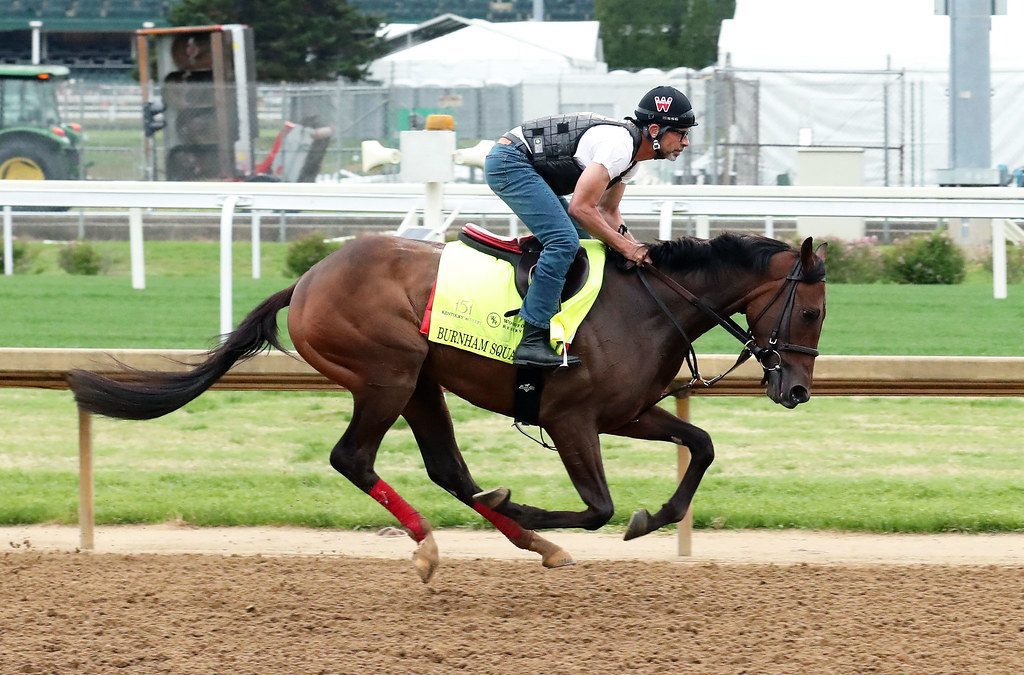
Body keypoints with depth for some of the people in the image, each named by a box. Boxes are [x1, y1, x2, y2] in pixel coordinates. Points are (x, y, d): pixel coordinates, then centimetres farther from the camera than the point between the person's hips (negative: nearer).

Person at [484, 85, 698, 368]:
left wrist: (635, 246, 0)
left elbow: (608, 211, 18)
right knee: (564, 241, -22)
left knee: (583, 241, 12)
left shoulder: (631, 154, 10)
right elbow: (581, 208, -23)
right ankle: (532, 342, -26)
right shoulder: (618, 145, -22)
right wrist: (626, 246, -16)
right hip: (509, 161, -11)